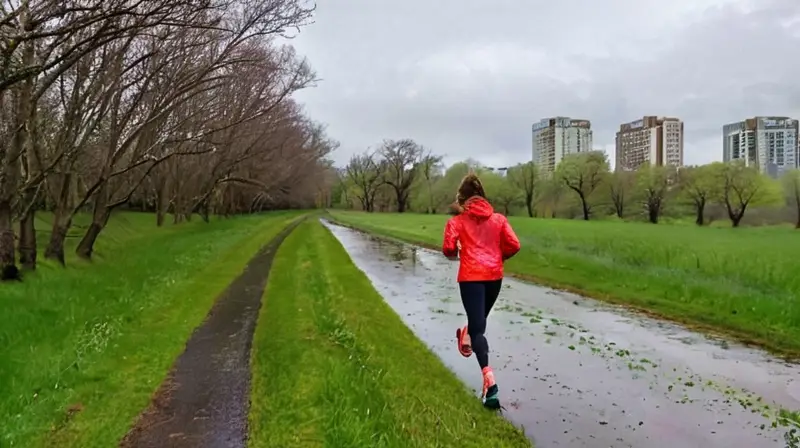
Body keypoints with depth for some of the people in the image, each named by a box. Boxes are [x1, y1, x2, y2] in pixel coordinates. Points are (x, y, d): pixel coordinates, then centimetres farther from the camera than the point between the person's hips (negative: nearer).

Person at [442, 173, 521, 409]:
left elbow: (448, 249, -9)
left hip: (471, 277, -3)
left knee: (478, 327, -6)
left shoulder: (457, 221, 1)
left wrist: (455, 254, 14)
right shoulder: (499, 218, 9)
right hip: (494, 275, 4)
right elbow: (514, 245, 0)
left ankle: (488, 377, -19)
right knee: (480, 318, 27)